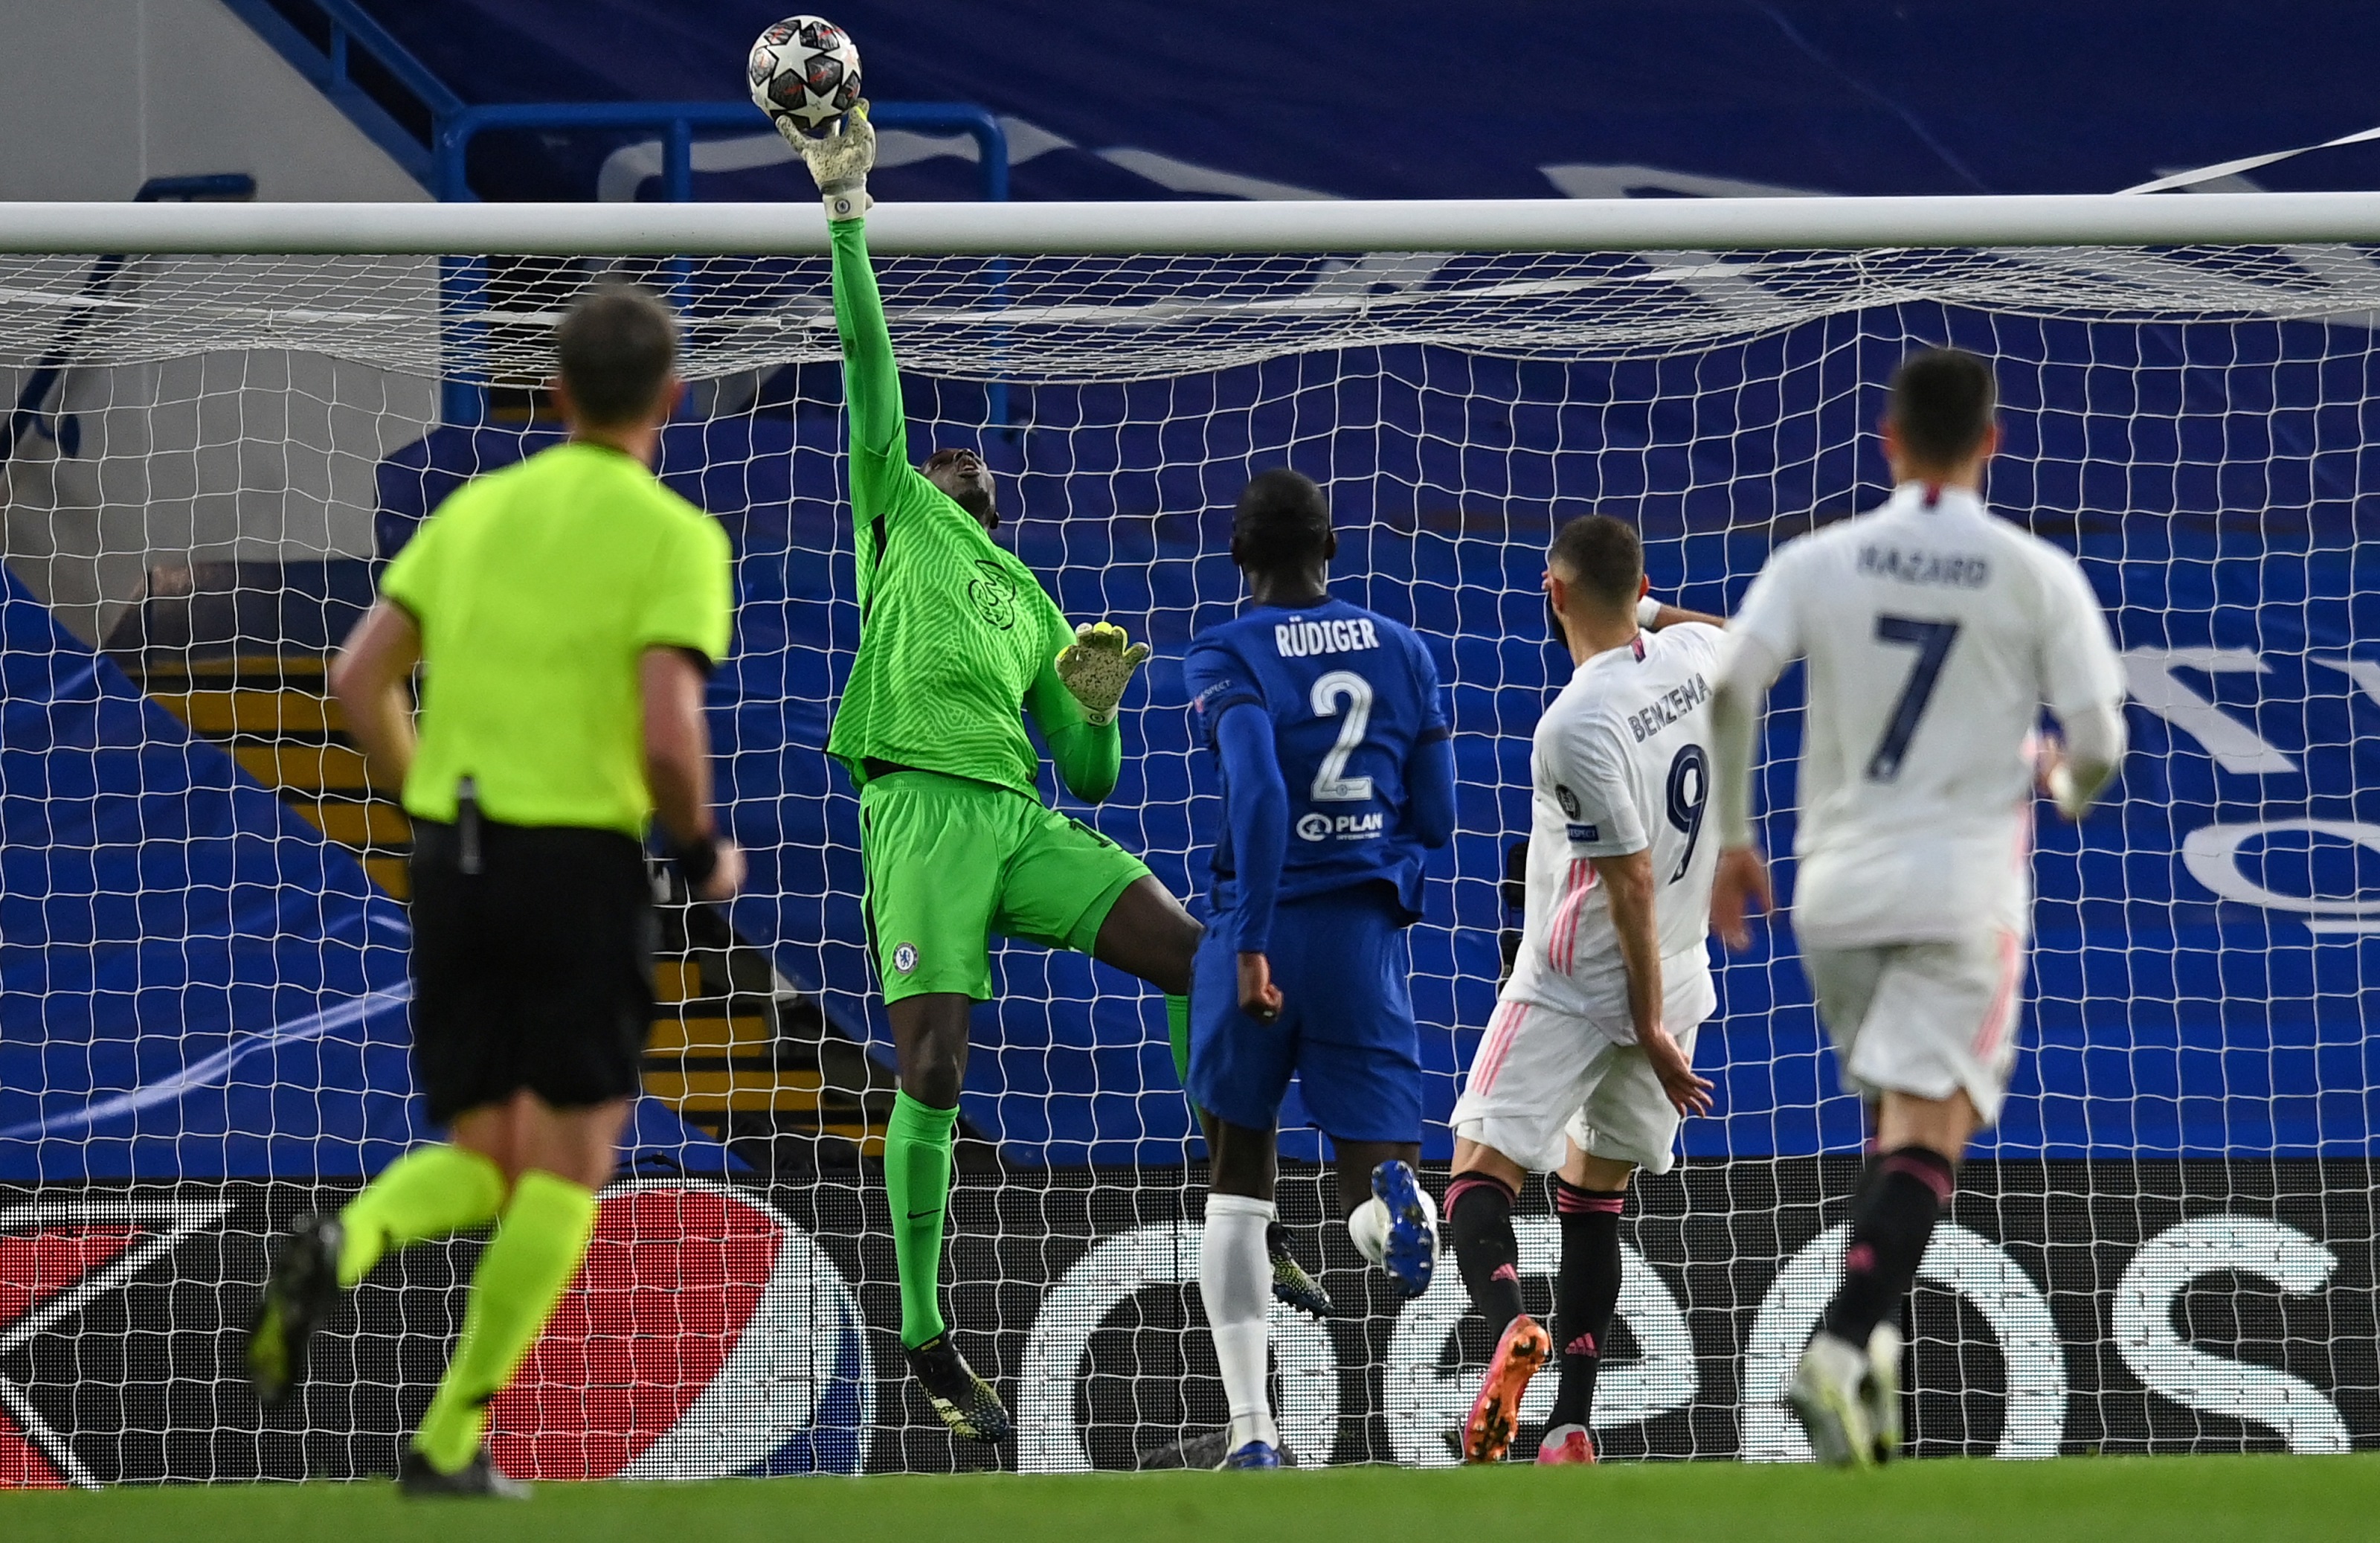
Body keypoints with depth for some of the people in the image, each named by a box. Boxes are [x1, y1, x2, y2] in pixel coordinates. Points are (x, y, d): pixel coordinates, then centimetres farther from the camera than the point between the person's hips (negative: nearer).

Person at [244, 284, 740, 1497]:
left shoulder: (476, 510, 12)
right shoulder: (676, 539, -5)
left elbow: (359, 681, 9)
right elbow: (667, 733, -17)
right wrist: (705, 850, 3)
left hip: (452, 858, 5)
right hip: (580, 863, -5)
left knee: (481, 1165, 13)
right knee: (568, 1165, 7)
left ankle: (341, 1246, -21)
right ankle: (450, 1438, -2)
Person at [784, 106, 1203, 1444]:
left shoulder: (1038, 609, 31)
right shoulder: (899, 515, 20)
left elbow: (1089, 775, 27)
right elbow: (870, 362, 10)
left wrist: (1100, 706, 6)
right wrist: (846, 208, 3)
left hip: (1024, 818, 5)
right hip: (921, 806, -5)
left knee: (1197, 959, -12)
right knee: (934, 1067, -14)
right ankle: (925, 1340, -9)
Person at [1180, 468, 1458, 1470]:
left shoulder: (1228, 657, -3)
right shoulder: (1401, 652, 10)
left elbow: (1259, 792, -19)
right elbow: (1434, 820, 10)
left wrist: (1251, 942, -21)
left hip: (1265, 929, -2)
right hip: (1369, 934, 2)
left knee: (1238, 1182, 16)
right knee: (1375, 1174, 2)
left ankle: (1250, 1429, 11)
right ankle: (1396, 1203, -39)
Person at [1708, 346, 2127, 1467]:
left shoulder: (1816, 563, 3)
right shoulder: (2038, 576, -1)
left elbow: (1729, 690, -7)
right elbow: (2099, 744, -3)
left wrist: (1730, 837, 5)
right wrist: (2067, 787, 21)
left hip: (1838, 881, 3)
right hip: (1968, 886, -3)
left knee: (1900, 1118, 20)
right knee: (1928, 1132, -9)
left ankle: (1871, 1345, 11)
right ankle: (1846, 1347, -28)